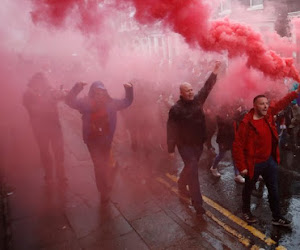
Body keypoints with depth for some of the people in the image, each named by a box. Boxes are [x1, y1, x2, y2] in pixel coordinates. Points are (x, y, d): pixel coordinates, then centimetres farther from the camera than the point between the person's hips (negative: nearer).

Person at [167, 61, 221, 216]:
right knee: (192, 170, -10)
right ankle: (197, 203, -4)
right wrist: (171, 148, -15)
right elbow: (171, 129, -14)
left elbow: (207, 87, 7)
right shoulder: (176, 109, -14)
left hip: (198, 143, 6)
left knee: (190, 168, 20)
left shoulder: (197, 100, 1)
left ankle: (181, 185, 48)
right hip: (185, 144, -6)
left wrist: (215, 72, -1)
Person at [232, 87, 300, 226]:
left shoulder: (269, 114, -3)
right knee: (249, 189, 16)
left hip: (270, 160, 6)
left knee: (274, 190, 15)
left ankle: (277, 217, 30)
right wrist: (242, 166, -19)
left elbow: (281, 104, 15)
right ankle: (246, 211, 39)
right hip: (253, 163, -6)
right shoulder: (246, 123, -23)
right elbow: (237, 146, -21)